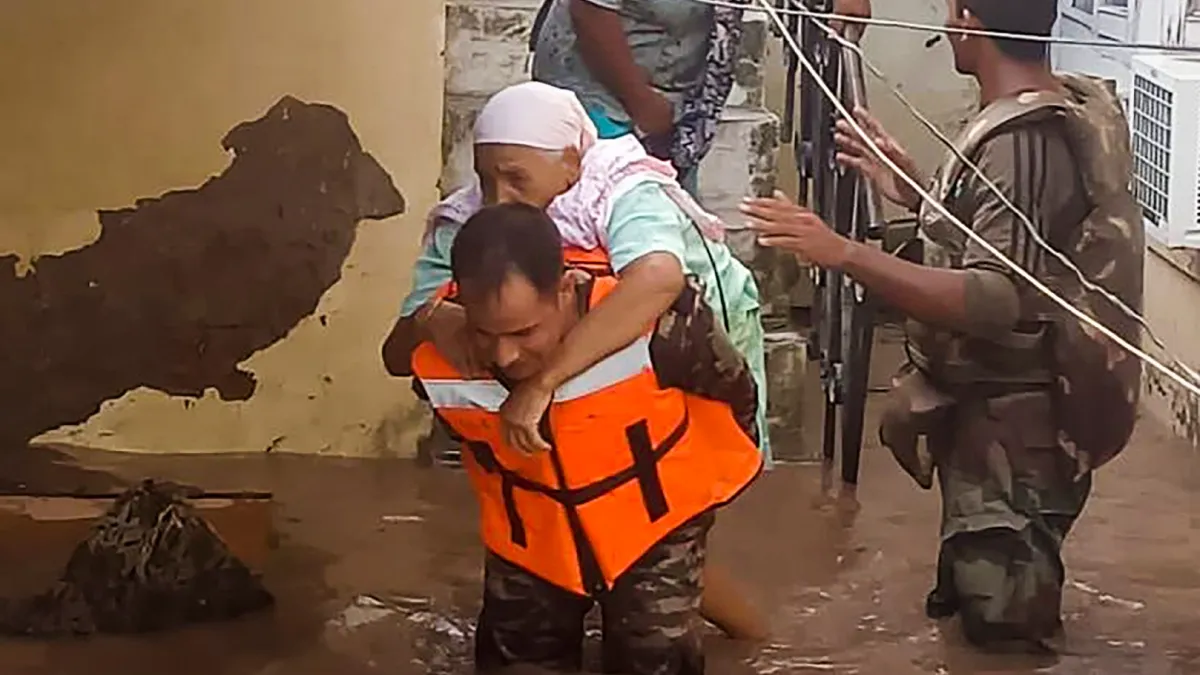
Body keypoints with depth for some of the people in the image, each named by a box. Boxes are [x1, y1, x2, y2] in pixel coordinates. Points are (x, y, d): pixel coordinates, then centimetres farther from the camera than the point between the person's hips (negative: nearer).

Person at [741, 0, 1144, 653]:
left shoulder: (1022, 141, -27)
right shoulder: (1067, 109, 6)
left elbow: (996, 299, -38)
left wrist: (844, 254, -43)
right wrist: (913, 190, 14)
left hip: (1008, 423, -11)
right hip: (998, 407, 11)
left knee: (1004, 622, 1)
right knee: (987, 597, 24)